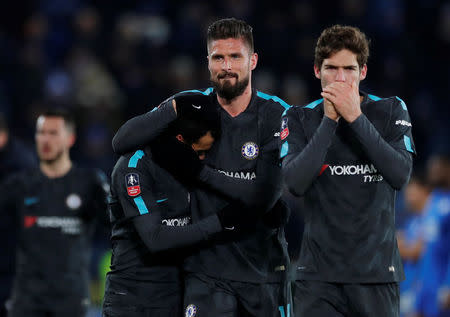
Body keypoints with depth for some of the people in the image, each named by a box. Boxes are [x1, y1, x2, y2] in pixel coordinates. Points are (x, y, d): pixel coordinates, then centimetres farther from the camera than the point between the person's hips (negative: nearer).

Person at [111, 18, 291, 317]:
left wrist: (201, 172, -9)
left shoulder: (276, 115, -4)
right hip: (207, 267, 0)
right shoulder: (192, 105, 2)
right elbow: (121, 142, -6)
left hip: (265, 267, 0)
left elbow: (264, 196, -13)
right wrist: (176, 110, -16)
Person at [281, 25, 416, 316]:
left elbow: (401, 175, -11)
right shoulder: (299, 118, 5)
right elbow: (295, 183, -10)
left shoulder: (391, 111, 4)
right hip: (319, 270, 0)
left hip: (377, 270, 0)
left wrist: (356, 118, -14)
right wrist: (329, 121, -13)